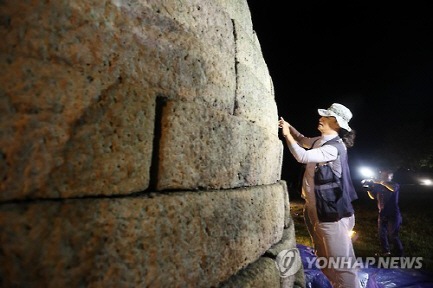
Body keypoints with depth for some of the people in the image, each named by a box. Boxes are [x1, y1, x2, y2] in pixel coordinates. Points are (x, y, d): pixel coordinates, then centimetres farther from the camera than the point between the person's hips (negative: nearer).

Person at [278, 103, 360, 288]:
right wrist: (289, 127, 12)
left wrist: (287, 134, -16)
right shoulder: (320, 141, 8)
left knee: (340, 265, -4)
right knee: (324, 259, 22)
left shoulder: (334, 147, -19)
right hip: (314, 207, 10)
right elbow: (303, 141, 28)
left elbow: (302, 156, -29)